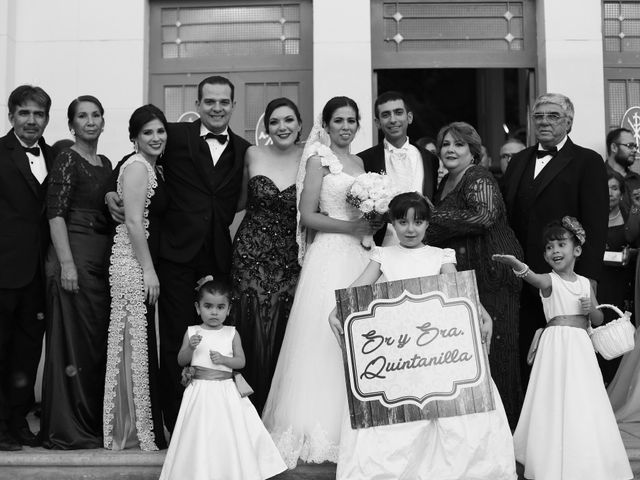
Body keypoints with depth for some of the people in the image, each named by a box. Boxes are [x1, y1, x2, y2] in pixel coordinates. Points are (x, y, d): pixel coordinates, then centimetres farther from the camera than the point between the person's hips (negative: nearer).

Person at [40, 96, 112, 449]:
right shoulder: (67, 159, -5)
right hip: (74, 256, -7)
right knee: (73, 339, -3)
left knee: (99, 340, 10)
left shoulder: (106, 163, 16)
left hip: (103, 260, 8)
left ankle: (94, 422, 20)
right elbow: (55, 214, -12)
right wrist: (66, 264, -19)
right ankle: (68, 428, 6)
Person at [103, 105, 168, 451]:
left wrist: (150, 269, 12)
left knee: (140, 344, 12)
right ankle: (138, 432, 4)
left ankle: (131, 428, 20)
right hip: (133, 263, -9)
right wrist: (149, 270, -18)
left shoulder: (152, 168, 17)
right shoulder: (137, 166, -10)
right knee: (137, 343, -4)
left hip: (142, 261, 9)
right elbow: (133, 222, -17)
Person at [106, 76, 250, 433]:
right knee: (176, 342, 1)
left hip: (221, 259, 2)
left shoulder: (245, 152, 11)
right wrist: (112, 192, -3)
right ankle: (177, 426, 9)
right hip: (179, 254, -2)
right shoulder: (176, 136, 5)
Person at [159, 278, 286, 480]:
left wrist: (223, 359, -17)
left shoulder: (231, 333, 3)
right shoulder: (192, 332, 2)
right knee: (201, 436, 0)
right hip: (200, 392, 0)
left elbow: (241, 361, 1)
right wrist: (191, 347, -18)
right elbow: (181, 361, 1)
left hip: (226, 391, 0)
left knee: (228, 436, 1)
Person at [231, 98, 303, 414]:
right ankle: (253, 410, 12)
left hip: (291, 260, 0)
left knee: (284, 337, 1)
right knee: (254, 336, -1)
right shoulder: (253, 155, 4)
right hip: (252, 254, 1)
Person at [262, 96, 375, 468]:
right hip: (330, 256, -6)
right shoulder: (319, 158, -1)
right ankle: (319, 426, 0)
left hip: (360, 255, 6)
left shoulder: (359, 162, 18)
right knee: (327, 337, -8)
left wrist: (373, 222, 3)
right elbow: (308, 216, -7)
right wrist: (351, 227, -13)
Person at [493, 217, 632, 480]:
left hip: (581, 347, 4)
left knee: (584, 404, 8)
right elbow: (534, 278, -29)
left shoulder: (585, 283, 11)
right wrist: (517, 265, -51)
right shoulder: (550, 281, -4)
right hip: (556, 346, -4)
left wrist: (591, 309, -10)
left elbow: (598, 320, 14)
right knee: (558, 402, -2)